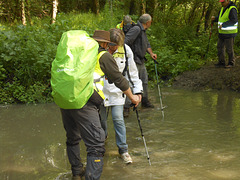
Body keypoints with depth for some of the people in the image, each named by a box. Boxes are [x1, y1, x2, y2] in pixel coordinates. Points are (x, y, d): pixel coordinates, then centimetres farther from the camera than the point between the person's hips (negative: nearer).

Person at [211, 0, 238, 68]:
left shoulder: (232, 9, -20)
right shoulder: (223, 8, 8)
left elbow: (234, 21, -26)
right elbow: (220, 18, 16)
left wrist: (223, 25, -28)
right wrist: (214, 18, -5)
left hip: (229, 32, -8)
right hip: (222, 32, 9)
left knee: (229, 49, 1)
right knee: (220, 47, 10)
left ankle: (231, 63, 18)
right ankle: (221, 62, 20)